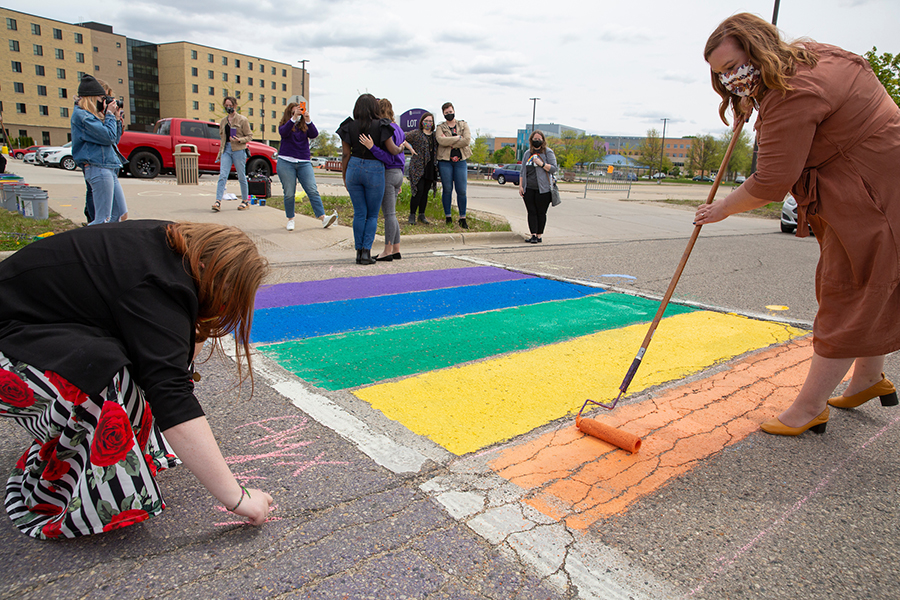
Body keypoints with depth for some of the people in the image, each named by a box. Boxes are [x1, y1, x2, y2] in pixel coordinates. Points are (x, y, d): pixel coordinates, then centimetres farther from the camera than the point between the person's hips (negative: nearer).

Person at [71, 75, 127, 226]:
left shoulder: (93, 115, 19)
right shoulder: (81, 115, -9)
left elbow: (115, 140, 22)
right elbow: (109, 136, -17)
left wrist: (117, 118, 14)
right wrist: (110, 115, -3)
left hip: (110, 169, 10)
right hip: (97, 167, -10)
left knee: (121, 215, 11)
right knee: (103, 220, -10)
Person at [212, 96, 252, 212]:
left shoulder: (242, 120, 1)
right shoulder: (224, 121, 17)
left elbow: (249, 136, 0)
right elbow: (222, 137, 23)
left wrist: (239, 140, -18)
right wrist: (220, 153, 19)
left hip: (239, 150, -4)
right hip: (226, 150, 4)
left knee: (241, 177, 3)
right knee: (222, 175, -8)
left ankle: (245, 201, 17)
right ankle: (218, 201, -14)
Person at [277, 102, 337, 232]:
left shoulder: (305, 126, 12)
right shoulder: (284, 126, 7)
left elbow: (314, 134, -7)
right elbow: (283, 132, -16)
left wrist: (308, 120, -22)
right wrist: (294, 118, -27)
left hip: (304, 163, 1)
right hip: (286, 163, -1)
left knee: (313, 191, -8)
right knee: (289, 193, 0)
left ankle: (323, 218, -15)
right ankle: (290, 219, 13)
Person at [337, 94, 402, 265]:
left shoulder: (349, 126, 1)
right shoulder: (381, 125, -6)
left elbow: (345, 154, 2)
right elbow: (393, 150, -5)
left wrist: (345, 176, 12)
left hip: (354, 168, 2)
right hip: (374, 170, -2)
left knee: (359, 213, 10)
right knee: (372, 215, 8)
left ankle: (359, 251, 11)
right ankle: (366, 251, -1)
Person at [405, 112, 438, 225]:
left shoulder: (435, 135, 15)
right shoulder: (415, 133, 0)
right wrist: (410, 148, -8)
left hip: (430, 168, 5)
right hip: (417, 167, -5)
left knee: (425, 191, 7)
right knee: (418, 191, -10)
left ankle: (422, 215, 15)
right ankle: (412, 215, -1)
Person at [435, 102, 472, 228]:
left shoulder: (463, 125, 13)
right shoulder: (440, 127, 10)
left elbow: (467, 140, -6)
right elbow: (441, 140, -13)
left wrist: (450, 142, -10)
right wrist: (458, 137, -11)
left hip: (460, 161, 1)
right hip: (445, 161, 0)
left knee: (461, 191, -3)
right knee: (447, 189, 1)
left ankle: (462, 218, 6)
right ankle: (448, 217, 11)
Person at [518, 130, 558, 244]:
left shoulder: (548, 152, 3)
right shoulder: (527, 153, 16)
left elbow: (553, 168, -4)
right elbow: (522, 171, 18)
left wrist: (542, 164, -17)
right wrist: (520, 185, 9)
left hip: (543, 189, -4)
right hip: (529, 189, 4)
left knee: (541, 213, 0)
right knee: (531, 212, 0)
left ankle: (539, 236, 5)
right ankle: (533, 235, 3)